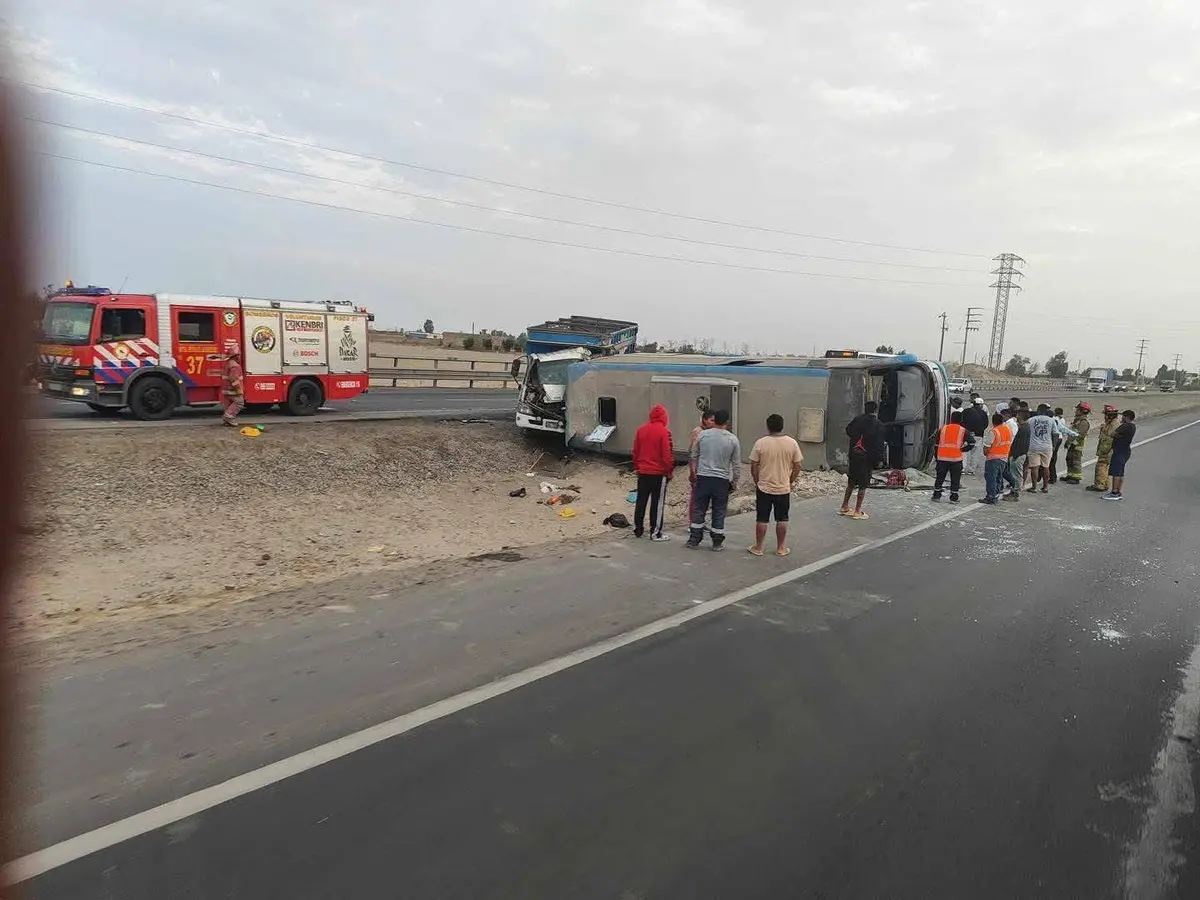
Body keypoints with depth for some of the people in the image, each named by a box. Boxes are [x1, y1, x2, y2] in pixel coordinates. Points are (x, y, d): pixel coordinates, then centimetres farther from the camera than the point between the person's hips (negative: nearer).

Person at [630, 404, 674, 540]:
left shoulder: (641, 430, 4)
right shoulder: (664, 432, -13)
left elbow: (635, 451, 9)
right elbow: (667, 454, -13)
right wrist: (669, 471, -3)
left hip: (643, 472, 5)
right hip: (659, 473, -5)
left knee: (641, 501, 13)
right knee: (658, 503, 2)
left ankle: (637, 529, 20)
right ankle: (655, 533, 4)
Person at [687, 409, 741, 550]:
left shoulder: (702, 435, -2)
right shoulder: (733, 439, -5)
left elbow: (694, 455, 9)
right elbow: (737, 464, -2)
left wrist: (694, 470, 24)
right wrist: (734, 482, 8)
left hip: (703, 478, 1)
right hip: (722, 480, -1)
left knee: (699, 509, 10)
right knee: (719, 512, 8)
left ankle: (693, 540, 15)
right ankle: (717, 543, 15)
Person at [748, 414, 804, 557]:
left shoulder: (760, 443, -10)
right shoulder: (792, 442, -6)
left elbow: (753, 467, -6)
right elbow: (797, 466, -1)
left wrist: (757, 482, 8)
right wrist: (791, 482, 12)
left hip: (764, 488, -1)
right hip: (784, 489, 1)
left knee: (762, 519, 8)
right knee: (782, 519, 13)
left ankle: (758, 548, 15)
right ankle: (780, 548, 20)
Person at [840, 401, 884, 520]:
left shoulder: (857, 420, -1)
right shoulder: (878, 425, -11)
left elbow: (848, 431, 17)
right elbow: (879, 446, -11)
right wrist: (876, 460, -3)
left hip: (854, 456, 4)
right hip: (867, 459, -4)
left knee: (851, 483, 17)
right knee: (863, 485, 4)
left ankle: (844, 507, 23)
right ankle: (857, 511, 7)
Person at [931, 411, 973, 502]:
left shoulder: (943, 429, 7)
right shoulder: (963, 431, 0)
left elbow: (937, 443, 9)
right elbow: (971, 442, -10)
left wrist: (937, 457, 16)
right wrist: (962, 448, 5)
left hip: (942, 458, 2)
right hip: (956, 459, -2)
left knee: (940, 478, 11)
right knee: (955, 479, 7)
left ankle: (936, 496, 14)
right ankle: (954, 498, 9)